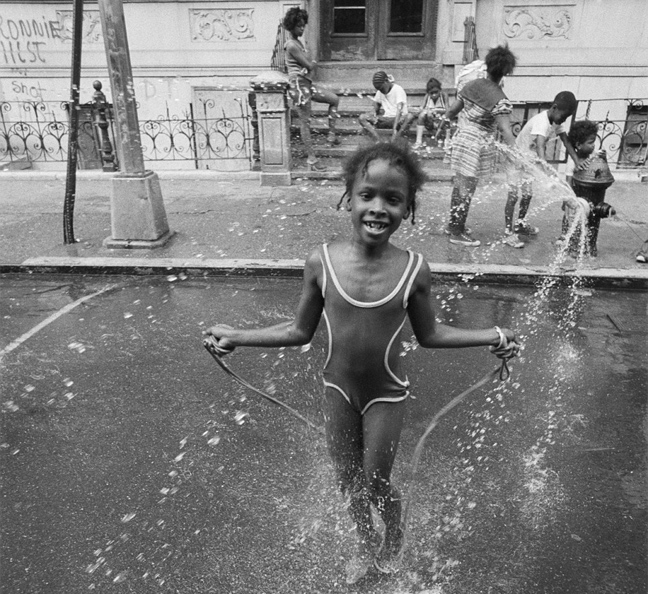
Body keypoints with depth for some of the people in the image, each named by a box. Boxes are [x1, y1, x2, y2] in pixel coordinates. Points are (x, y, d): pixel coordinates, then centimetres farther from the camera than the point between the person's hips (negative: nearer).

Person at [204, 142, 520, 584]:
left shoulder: (414, 270, -19)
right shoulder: (322, 262, -17)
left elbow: (429, 334, -3)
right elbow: (301, 331, -4)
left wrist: (492, 337, -10)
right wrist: (238, 336, -6)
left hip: (386, 394, -2)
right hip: (338, 389, 2)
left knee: (375, 483, 12)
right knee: (348, 481, 19)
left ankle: (395, 536, 49)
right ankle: (368, 545, 51)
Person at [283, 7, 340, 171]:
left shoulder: (297, 42, 15)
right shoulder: (291, 45, -15)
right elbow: (309, 66, -16)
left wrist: (310, 64, -4)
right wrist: (314, 63, 5)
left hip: (307, 83, 10)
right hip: (299, 84, -10)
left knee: (334, 99, 14)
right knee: (305, 121, -5)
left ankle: (331, 134, 17)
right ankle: (311, 159, -1)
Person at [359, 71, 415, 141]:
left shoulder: (398, 89, -12)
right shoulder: (379, 92, 7)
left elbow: (399, 110, -24)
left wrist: (394, 129, -37)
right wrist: (374, 111, -1)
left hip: (399, 120, -5)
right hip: (385, 119, 5)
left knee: (410, 117, -39)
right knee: (362, 118, -16)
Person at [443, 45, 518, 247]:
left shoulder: (472, 85, 2)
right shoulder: (500, 100, -17)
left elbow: (451, 112, 11)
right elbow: (506, 132, -24)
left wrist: (446, 119, 32)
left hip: (461, 137, 7)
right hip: (478, 145, -7)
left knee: (459, 185, 18)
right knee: (466, 189, 2)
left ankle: (453, 224, 32)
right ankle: (457, 233, 13)